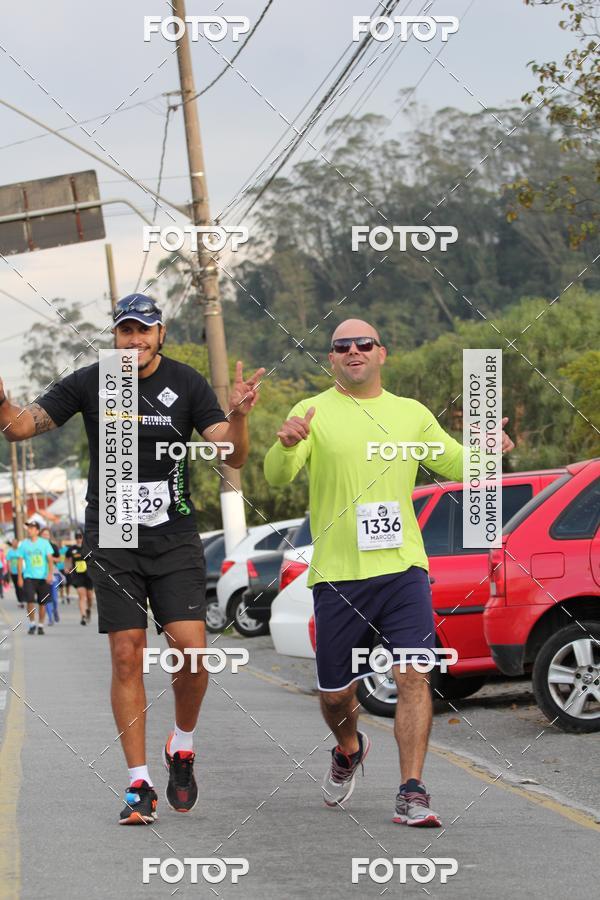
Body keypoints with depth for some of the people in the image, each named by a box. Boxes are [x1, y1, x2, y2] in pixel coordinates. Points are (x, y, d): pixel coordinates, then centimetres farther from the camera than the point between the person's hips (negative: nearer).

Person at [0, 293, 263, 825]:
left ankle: (182, 748, 15)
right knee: (127, 657, -3)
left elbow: (234, 457, -5)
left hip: (175, 538, 0)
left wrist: (238, 416, -25)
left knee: (191, 648, -12)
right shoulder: (90, 383, 0)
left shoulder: (187, 385, 0)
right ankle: (140, 785, 3)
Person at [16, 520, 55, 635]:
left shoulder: (44, 543, 2)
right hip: (29, 577, 0)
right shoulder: (23, 544, 4)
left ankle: (40, 625, 16)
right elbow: (20, 561, 6)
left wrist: (50, 573, -13)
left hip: (43, 577, 0)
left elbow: (50, 559, 0)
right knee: (30, 601, -13)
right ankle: (32, 624, 1)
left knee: (42, 603, 4)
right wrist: (19, 577, 0)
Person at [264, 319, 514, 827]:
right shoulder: (313, 414, 3)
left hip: (402, 568, 1)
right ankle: (349, 751, 40)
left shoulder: (412, 414, 12)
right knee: (335, 693, 7)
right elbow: (277, 477, -9)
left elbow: (459, 466, 14)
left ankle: (412, 794, -11)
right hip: (338, 575, -1)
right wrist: (286, 446, -32)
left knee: (413, 675, -14)